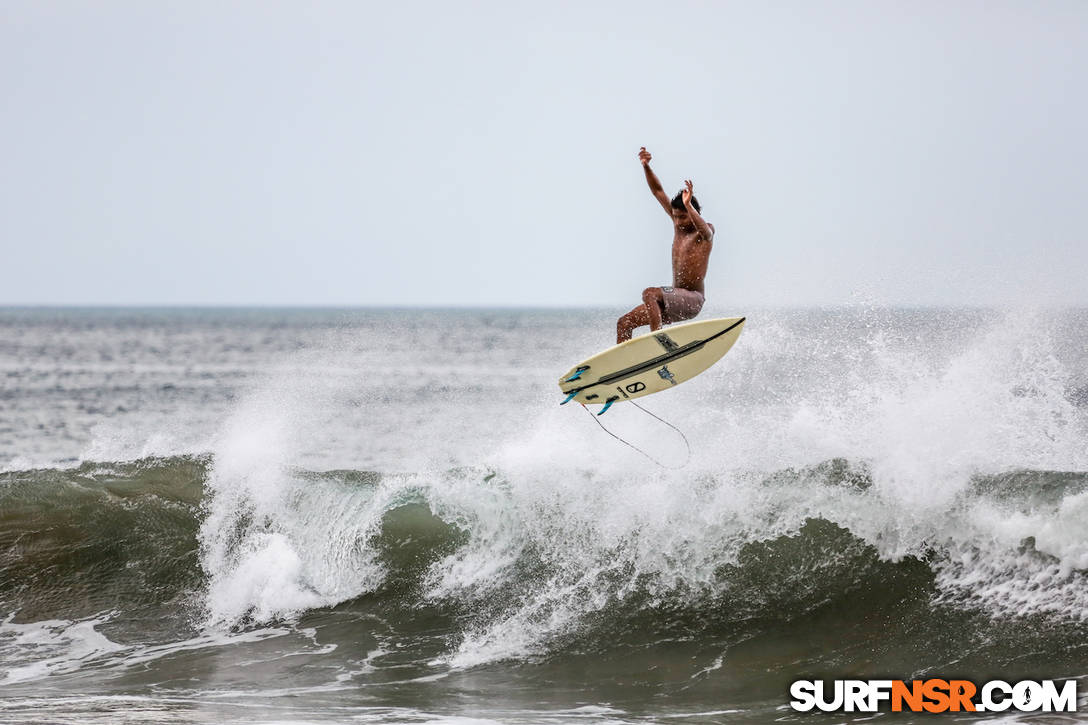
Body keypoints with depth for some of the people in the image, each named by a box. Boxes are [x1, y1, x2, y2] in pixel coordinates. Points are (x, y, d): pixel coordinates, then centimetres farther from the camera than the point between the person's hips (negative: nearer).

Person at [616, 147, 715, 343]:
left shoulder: (706, 231, -8)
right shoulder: (678, 224, 11)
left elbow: (704, 230, -35)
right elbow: (658, 191, 11)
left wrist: (688, 205, -47)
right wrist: (646, 166, 1)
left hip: (692, 300, -8)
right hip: (674, 298, 8)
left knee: (650, 293, -32)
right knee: (624, 323, 0)